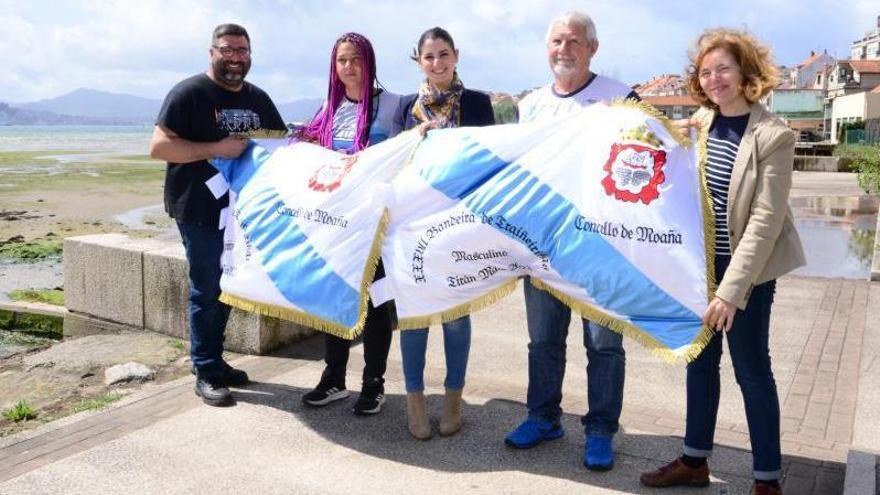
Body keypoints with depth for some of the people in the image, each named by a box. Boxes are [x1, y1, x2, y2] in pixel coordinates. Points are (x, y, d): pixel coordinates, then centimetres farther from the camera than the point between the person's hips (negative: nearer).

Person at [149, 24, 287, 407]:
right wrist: (217, 148, -24)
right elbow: (158, 146, -17)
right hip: (200, 211, -6)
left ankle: (215, 361, 28)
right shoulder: (189, 92, -9)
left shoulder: (258, 98, 11)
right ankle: (206, 374, 9)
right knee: (206, 290, -2)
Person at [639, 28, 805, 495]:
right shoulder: (699, 121, 2)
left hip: (749, 272, -6)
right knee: (699, 362, 14)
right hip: (701, 264, 6)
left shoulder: (773, 135, -16)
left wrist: (731, 289, -21)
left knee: (751, 370, 4)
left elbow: (765, 220, -19)